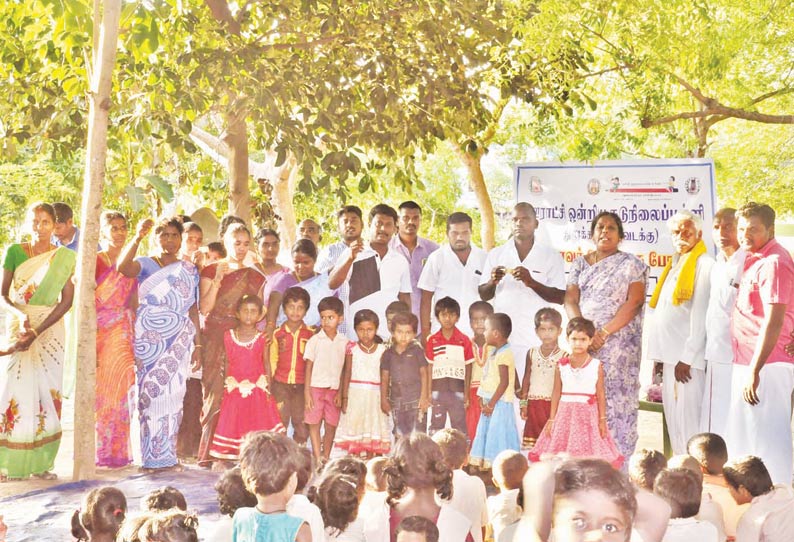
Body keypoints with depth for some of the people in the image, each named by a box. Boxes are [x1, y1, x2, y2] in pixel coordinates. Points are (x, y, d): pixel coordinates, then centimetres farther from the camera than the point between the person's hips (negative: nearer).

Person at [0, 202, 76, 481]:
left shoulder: (65, 257, 2)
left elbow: (67, 300, -4)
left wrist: (38, 330, -15)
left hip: (50, 330, 0)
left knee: (46, 393, -1)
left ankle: (40, 462, 4)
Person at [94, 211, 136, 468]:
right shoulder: (95, 261, -2)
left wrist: (135, 341, 11)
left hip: (123, 337, 4)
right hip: (99, 335, -4)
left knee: (120, 393, 3)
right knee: (98, 394, -2)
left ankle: (117, 452, 10)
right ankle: (99, 454, 6)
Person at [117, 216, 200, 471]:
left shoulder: (190, 271, 12)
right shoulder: (145, 265, 4)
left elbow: (193, 310, 10)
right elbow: (123, 267, -19)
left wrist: (198, 344, 5)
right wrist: (137, 238, -31)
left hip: (178, 341, 2)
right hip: (148, 341, -2)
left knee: (172, 394, 1)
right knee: (149, 393, -3)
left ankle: (167, 454, 8)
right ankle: (151, 455, 3)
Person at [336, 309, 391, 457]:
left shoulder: (382, 350, 0)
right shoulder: (352, 349, 0)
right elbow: (347, 374, 2)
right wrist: (344, 397, -2)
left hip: (374, 396, 1)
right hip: (355, 394, 0)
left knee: (372, 429, 5)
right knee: (354, 428, 2)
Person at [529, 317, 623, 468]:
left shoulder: (596, 365, 0)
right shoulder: (561, 365, 4)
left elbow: (600, 394, 3)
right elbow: (556, 393, 7)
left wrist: (602, 420, 0)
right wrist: (551, 419, 5)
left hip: (588, 415, -1)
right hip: (566, 414, 1)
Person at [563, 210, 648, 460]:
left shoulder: (631, 264, 3)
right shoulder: (580, 264, 15)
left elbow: (634, 302, -7)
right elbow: (570, 300, 6)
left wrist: (605, 332, -16)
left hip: (619, 343, -4)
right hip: (583, 340, 4)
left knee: (615, 399, -7)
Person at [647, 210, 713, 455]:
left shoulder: (704, 265, -8)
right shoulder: (674, 264, 18)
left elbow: (700, 315, -14)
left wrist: (687, 358, -16)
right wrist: (661, 355, 14)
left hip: (688, 358, -9)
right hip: (669, 354, 9)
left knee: (689, 424, -8)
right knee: (673, 423, 12)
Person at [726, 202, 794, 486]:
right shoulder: (753, 260, 14)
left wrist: (754, 371, -24)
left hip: (765, 366, -10)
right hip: (748, 363, 10)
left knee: (766, 440, -4)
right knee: (744, 438, 16)